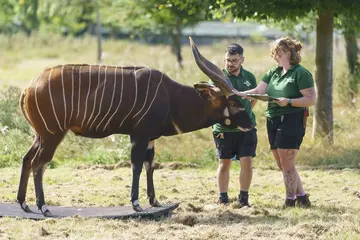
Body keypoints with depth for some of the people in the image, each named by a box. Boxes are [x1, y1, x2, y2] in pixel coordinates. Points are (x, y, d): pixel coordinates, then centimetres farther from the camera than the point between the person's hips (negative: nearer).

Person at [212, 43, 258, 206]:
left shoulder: (249, 77, 6)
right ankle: (223, 199, 17)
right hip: (223, 128, -2)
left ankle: (244, 198, 9)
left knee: (247, 162, -3)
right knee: (224, 163, 8)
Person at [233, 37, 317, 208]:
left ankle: (290, 202, 4)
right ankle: (302, 197, 19)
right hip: (273, 121, 8)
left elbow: (311, 99, -12)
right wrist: (239, 94, -9)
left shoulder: (301, 73, -8)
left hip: (292, 121, -8)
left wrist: (289, 101, -21)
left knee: (287, 165, -6)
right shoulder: (273, 73, 14)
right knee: (283, 166, 10)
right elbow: (258, 91, 6)